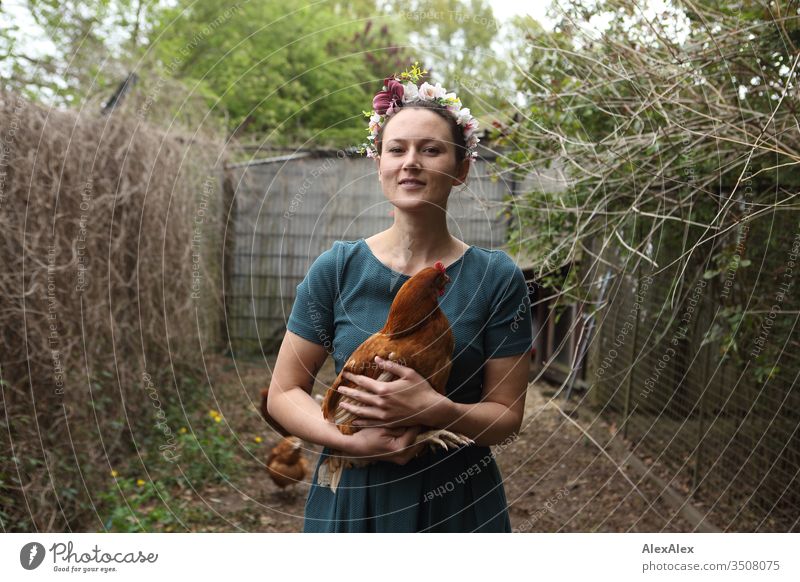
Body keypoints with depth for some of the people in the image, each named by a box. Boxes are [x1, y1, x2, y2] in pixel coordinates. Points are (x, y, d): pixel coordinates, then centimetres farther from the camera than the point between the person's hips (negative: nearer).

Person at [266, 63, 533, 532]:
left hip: (458, 501, 0)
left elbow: (507, 417, -6)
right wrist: (353, 441, -19)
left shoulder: (498, 277, -8)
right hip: (353, 496, 0)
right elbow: (284, 393, -4)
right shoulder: (337, 268, -7)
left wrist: (436, 409, -24)